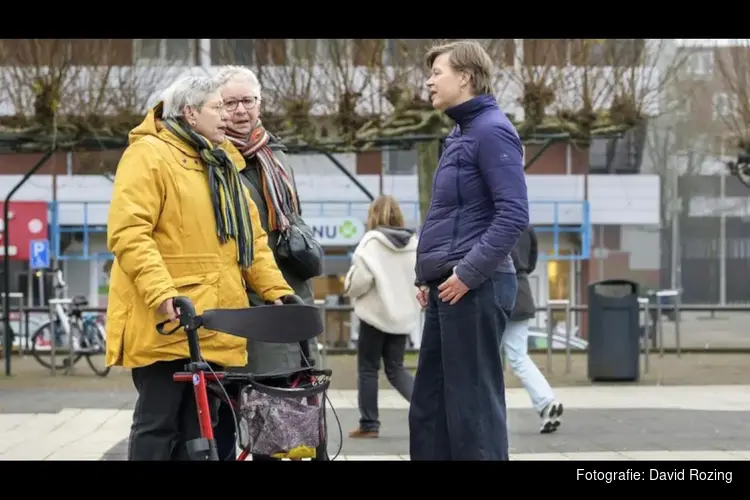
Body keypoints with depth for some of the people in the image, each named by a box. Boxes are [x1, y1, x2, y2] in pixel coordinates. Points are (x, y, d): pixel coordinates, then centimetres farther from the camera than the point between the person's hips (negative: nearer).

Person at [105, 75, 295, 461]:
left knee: (196, 427, 8)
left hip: (211, 323, 8)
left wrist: (277, 291, 8)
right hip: (167, 321, -8)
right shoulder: (149, 155, -5)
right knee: (158, 424, -5)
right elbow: (128, 232, -16)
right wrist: (161, 292, -27)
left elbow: (252, 238, 20)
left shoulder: (219, 166, 21)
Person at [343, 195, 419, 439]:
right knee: (396, 369, 13)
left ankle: (369, 424, 8)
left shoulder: (372, 241, -11)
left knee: (368, 369, 7)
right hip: (404, 315, 5)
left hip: (376, 313, -5)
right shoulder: (414, 242, 5)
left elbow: (360, 279, -15)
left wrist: (349, 288, 5)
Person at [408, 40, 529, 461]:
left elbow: (514, 214, -20)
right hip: (450, 288, 10)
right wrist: (430, 277, 17)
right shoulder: (462, 133, 18)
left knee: (473, 406, -5)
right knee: (429, 408, 12)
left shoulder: (491, 130, -11)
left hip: (475, 287, -10)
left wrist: (468, 272, -21)